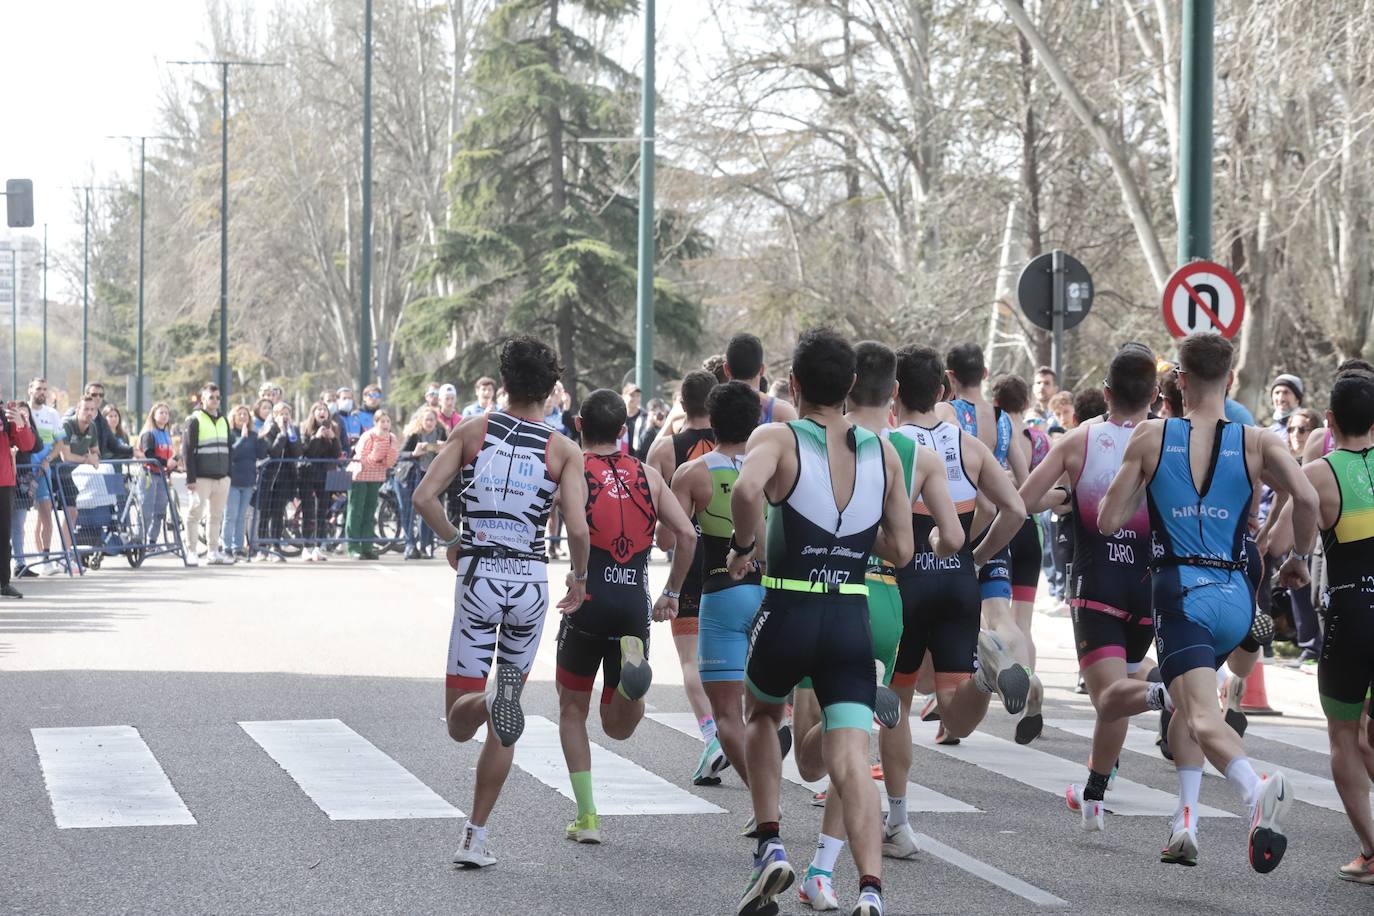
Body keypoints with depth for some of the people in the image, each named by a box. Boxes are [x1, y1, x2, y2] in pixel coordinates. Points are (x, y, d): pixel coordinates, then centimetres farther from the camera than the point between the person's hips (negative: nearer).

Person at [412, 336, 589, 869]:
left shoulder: (473, 431, 1)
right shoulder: (563, 450, -1)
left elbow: (424, 497, -6)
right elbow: (578, 530, -11)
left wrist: (452, 541, 11)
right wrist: (579, 577, 8)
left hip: (478, 579, -1)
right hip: (530, 584, 1)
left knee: (459, 721, 7)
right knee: (502, 727, 14)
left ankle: (489, 697, -28)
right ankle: (475, 839, 11)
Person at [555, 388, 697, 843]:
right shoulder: (648, 474, 12)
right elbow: (686, 533, 5)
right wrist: (672, 593, 14)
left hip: (589, 601, -3)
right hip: (635, 604, 3)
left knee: (572, 709, 17)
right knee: (618, 727, 13)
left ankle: (586, 817, 10)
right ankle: (632, 661, -19)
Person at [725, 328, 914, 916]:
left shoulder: (778, 438, -5)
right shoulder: (883, 453, 7)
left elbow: (746, 490, -28)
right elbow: (900, 550, 10)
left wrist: (744, 545, -10)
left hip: (788, 616, -2)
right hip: (852, 622, 2)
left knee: (761, 715, 28)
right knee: (851, 763, -3)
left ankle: (769, 846, 18)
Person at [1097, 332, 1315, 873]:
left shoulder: (1151, 438, 2)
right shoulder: (1256, 444, 4)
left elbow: (1108, 521, 3)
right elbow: (1306, 498, -12)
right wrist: (1300, 558, 5)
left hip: (1181, 591, -4)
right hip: (1236, 596, 4)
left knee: (1202, 718, -17)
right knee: (1186, 704, 26)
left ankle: (1258, 791, -46)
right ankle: (1185, 824, 16)